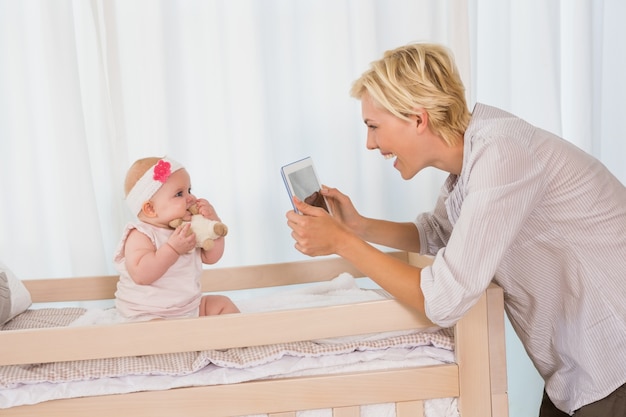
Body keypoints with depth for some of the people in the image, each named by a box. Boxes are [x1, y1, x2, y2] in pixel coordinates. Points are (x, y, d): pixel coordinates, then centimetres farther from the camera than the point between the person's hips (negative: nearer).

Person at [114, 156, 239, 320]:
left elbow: (211, 257, 10)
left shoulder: (187, 230, 6)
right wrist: (173, 248, -36)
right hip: (150, 315, -8)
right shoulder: (140, 236, -18)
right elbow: (140, 274, -32)